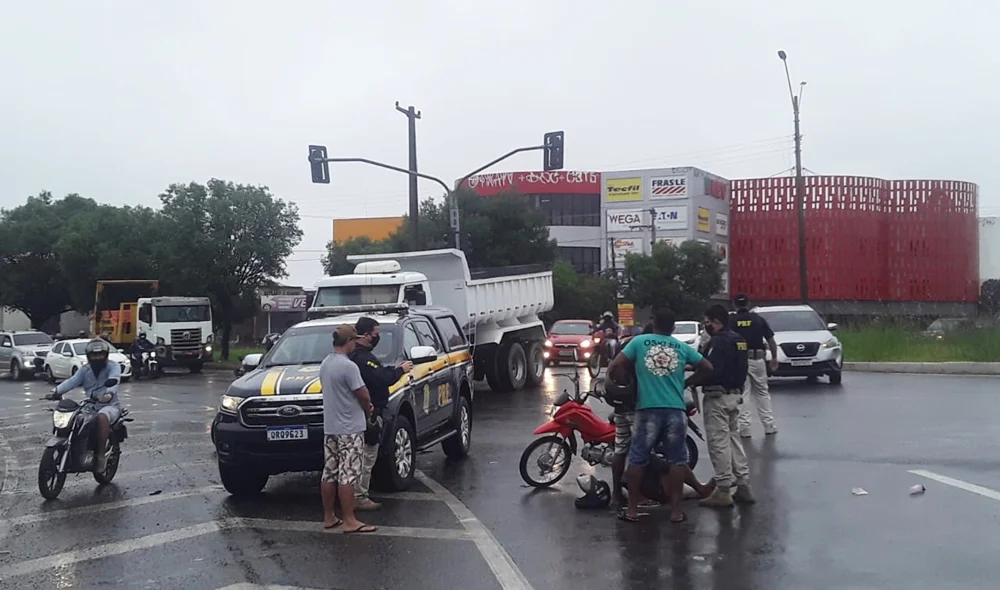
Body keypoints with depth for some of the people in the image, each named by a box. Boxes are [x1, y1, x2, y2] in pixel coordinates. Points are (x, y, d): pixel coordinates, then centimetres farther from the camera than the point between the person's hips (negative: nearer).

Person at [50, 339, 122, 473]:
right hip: (91, 406, 5)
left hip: (110, 405, -5)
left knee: (102, 417, -37)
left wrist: (109, 393, -47)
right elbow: (72, 381, -6)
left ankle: (101, 455, -31)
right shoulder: (85, 370, 12)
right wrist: (57, 391, -26)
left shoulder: (113, 367, -2)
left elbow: (113, 380, -24)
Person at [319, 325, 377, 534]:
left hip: (329, 427, 9)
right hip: (349, 428, -9)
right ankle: (350, 521, -3)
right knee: (347, 475, -6)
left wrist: (364, 405, 12)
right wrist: (367, 409, 7)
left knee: (329, 473, 11)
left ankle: (328, 517, 18)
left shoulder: (325, 364, 10)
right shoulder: (348, 366, -18)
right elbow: (363, 395, -16)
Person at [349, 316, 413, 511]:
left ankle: (359, 495, 24)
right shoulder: (362, 358, -21)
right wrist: (400, 371, -12)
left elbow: (376, 374, 22)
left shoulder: (360, 354, 14)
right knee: (367, 457, -5)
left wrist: (395, 369, 10)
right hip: (368, 413, -11)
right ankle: (359, 497, 0)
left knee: (364, 457, 17)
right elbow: (381, 379, -26)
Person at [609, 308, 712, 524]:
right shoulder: (682, 347, 11)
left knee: (637, 459, 7)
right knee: (677, 460, 7)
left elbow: (615, 367, -1)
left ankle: (632, 509, 9)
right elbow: (707, 367, 18)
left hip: (648, 409, -1)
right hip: (676, 410, 1)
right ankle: (676, 510, 8)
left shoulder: (639, 342, 5)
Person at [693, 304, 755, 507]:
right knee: (733, 439, 14)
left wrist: (692, 381, -11)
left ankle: (723, 491, -2)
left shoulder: (719, 341, -16)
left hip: (718, 397, -10)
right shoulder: (738, 339, 13)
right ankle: (744, 486, 15)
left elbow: (712, 371, -24)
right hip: (735, 395, 10)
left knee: (719, 443, -5)